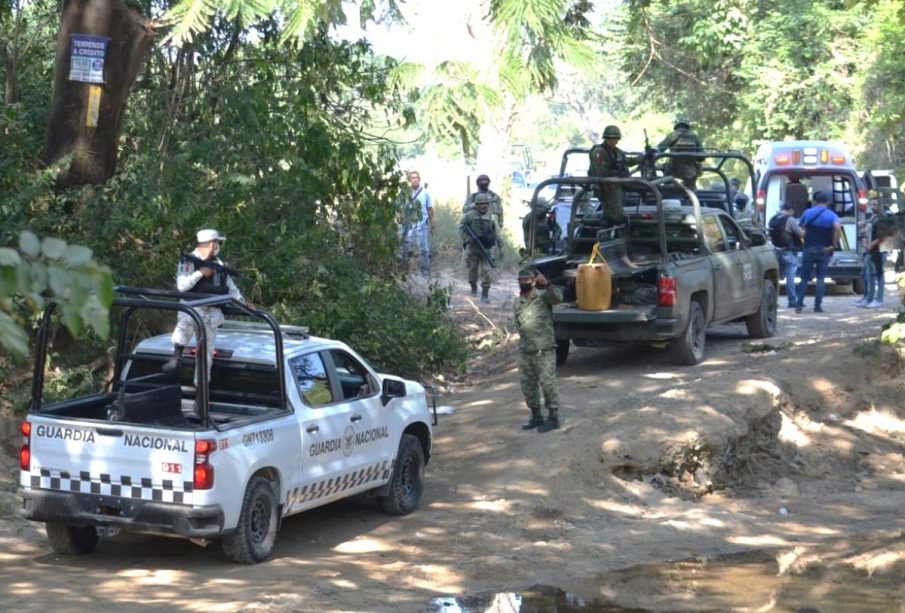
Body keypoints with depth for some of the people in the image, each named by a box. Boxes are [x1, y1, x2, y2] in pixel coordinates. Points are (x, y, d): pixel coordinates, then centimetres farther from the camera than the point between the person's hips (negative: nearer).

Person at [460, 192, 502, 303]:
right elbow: (461, 228, -2)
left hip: (486, 248, -1)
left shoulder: (492, 217, 1)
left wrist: (500, 249, 3)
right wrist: (468, 239, -16)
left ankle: (485, 294, -5)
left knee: (485, 271, -8)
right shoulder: (469, 216, -1)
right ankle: (473, 288, 35)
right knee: (472, 269, 10)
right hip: (472, 248, 1)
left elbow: (497, 234, 4)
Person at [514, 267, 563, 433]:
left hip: (544, 350, -7)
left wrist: (547, 285, -46)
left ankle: (553, 417, 2)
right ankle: (536, 416, 22)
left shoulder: (543, 296, -8)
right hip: (525, 350, 7)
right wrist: (524, 336, 12)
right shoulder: (517, 303, 11)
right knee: (528, 385, 11)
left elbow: (558, 298, -29)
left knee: (547, 383, -5)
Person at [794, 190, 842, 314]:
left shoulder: (807, 213, 3)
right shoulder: (831, 215, -4)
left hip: (809, 249, 1)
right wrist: (834, 244, -16)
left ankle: (799, 305, 1)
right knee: (821, 278, 4)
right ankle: (817, 306, 1)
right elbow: (837, 227, -22)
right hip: (824, 250, -1)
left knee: (805, 278, 8)